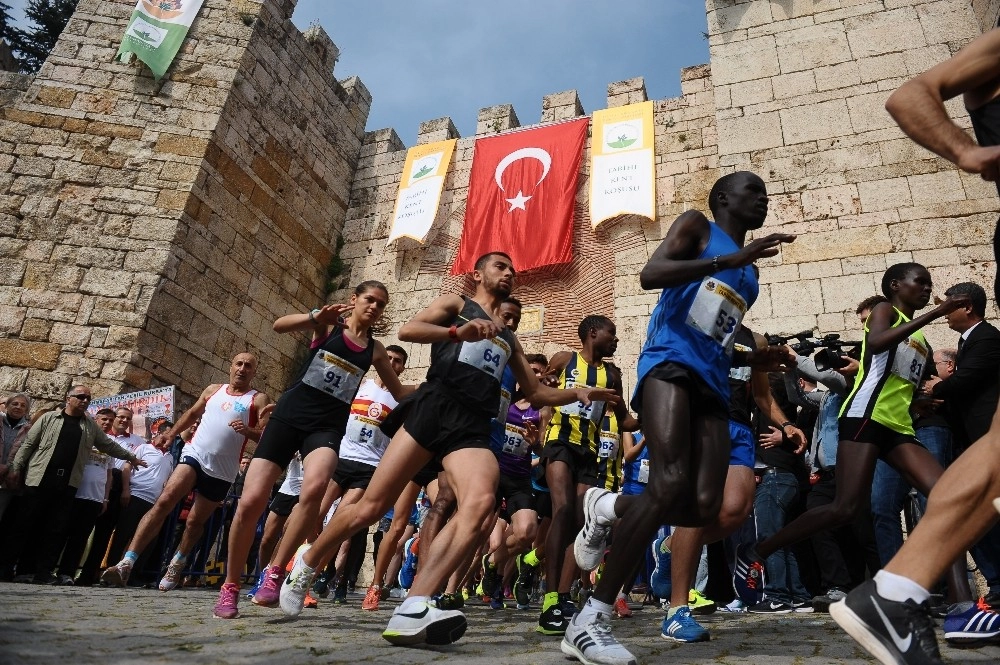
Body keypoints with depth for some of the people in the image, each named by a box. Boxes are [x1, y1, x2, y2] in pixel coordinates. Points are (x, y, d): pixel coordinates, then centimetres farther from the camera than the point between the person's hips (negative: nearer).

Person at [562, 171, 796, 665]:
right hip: (671, 362, -7)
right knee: (670, 485, -26)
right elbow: (650, 275, -10)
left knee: (704, 507, -11)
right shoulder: (696, 226, 10)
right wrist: (727, 261, -18)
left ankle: (606, 506, 15)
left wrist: (755, 359, 17)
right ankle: (590, 620, -19)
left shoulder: (749, 274, 30)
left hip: (712, 383, 8)